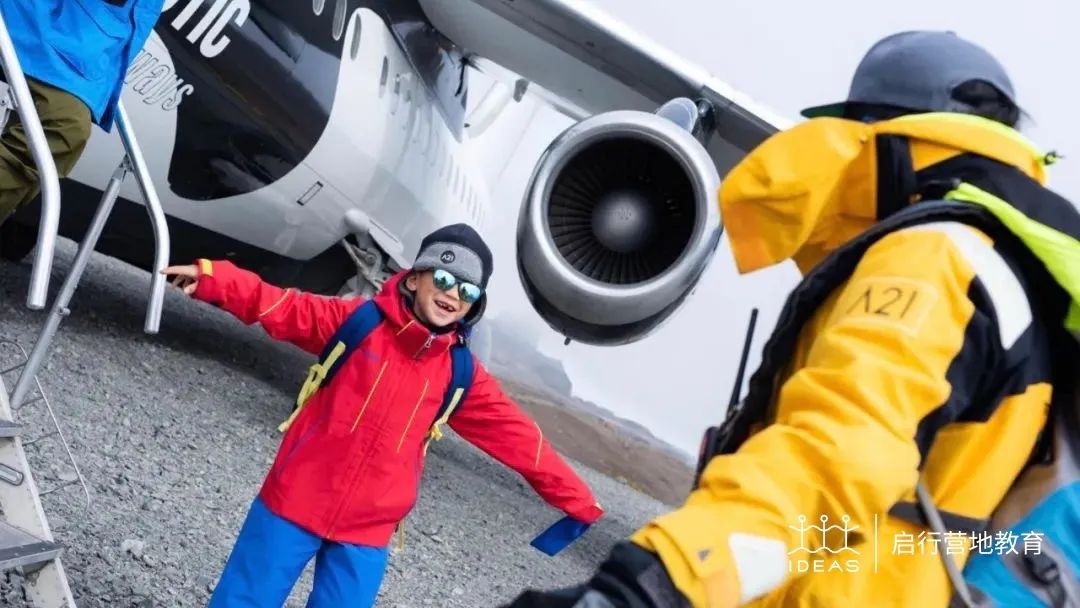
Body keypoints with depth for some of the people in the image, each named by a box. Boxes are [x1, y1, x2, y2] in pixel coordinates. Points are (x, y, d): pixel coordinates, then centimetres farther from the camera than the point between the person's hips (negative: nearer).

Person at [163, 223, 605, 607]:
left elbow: (517, 436, 4)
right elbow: (285, 308, -10)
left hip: (366, 533, 2)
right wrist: (211, 279, -26)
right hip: (294, 503, -1)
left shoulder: (460, 375, 0)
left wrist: (575, 499, 5)